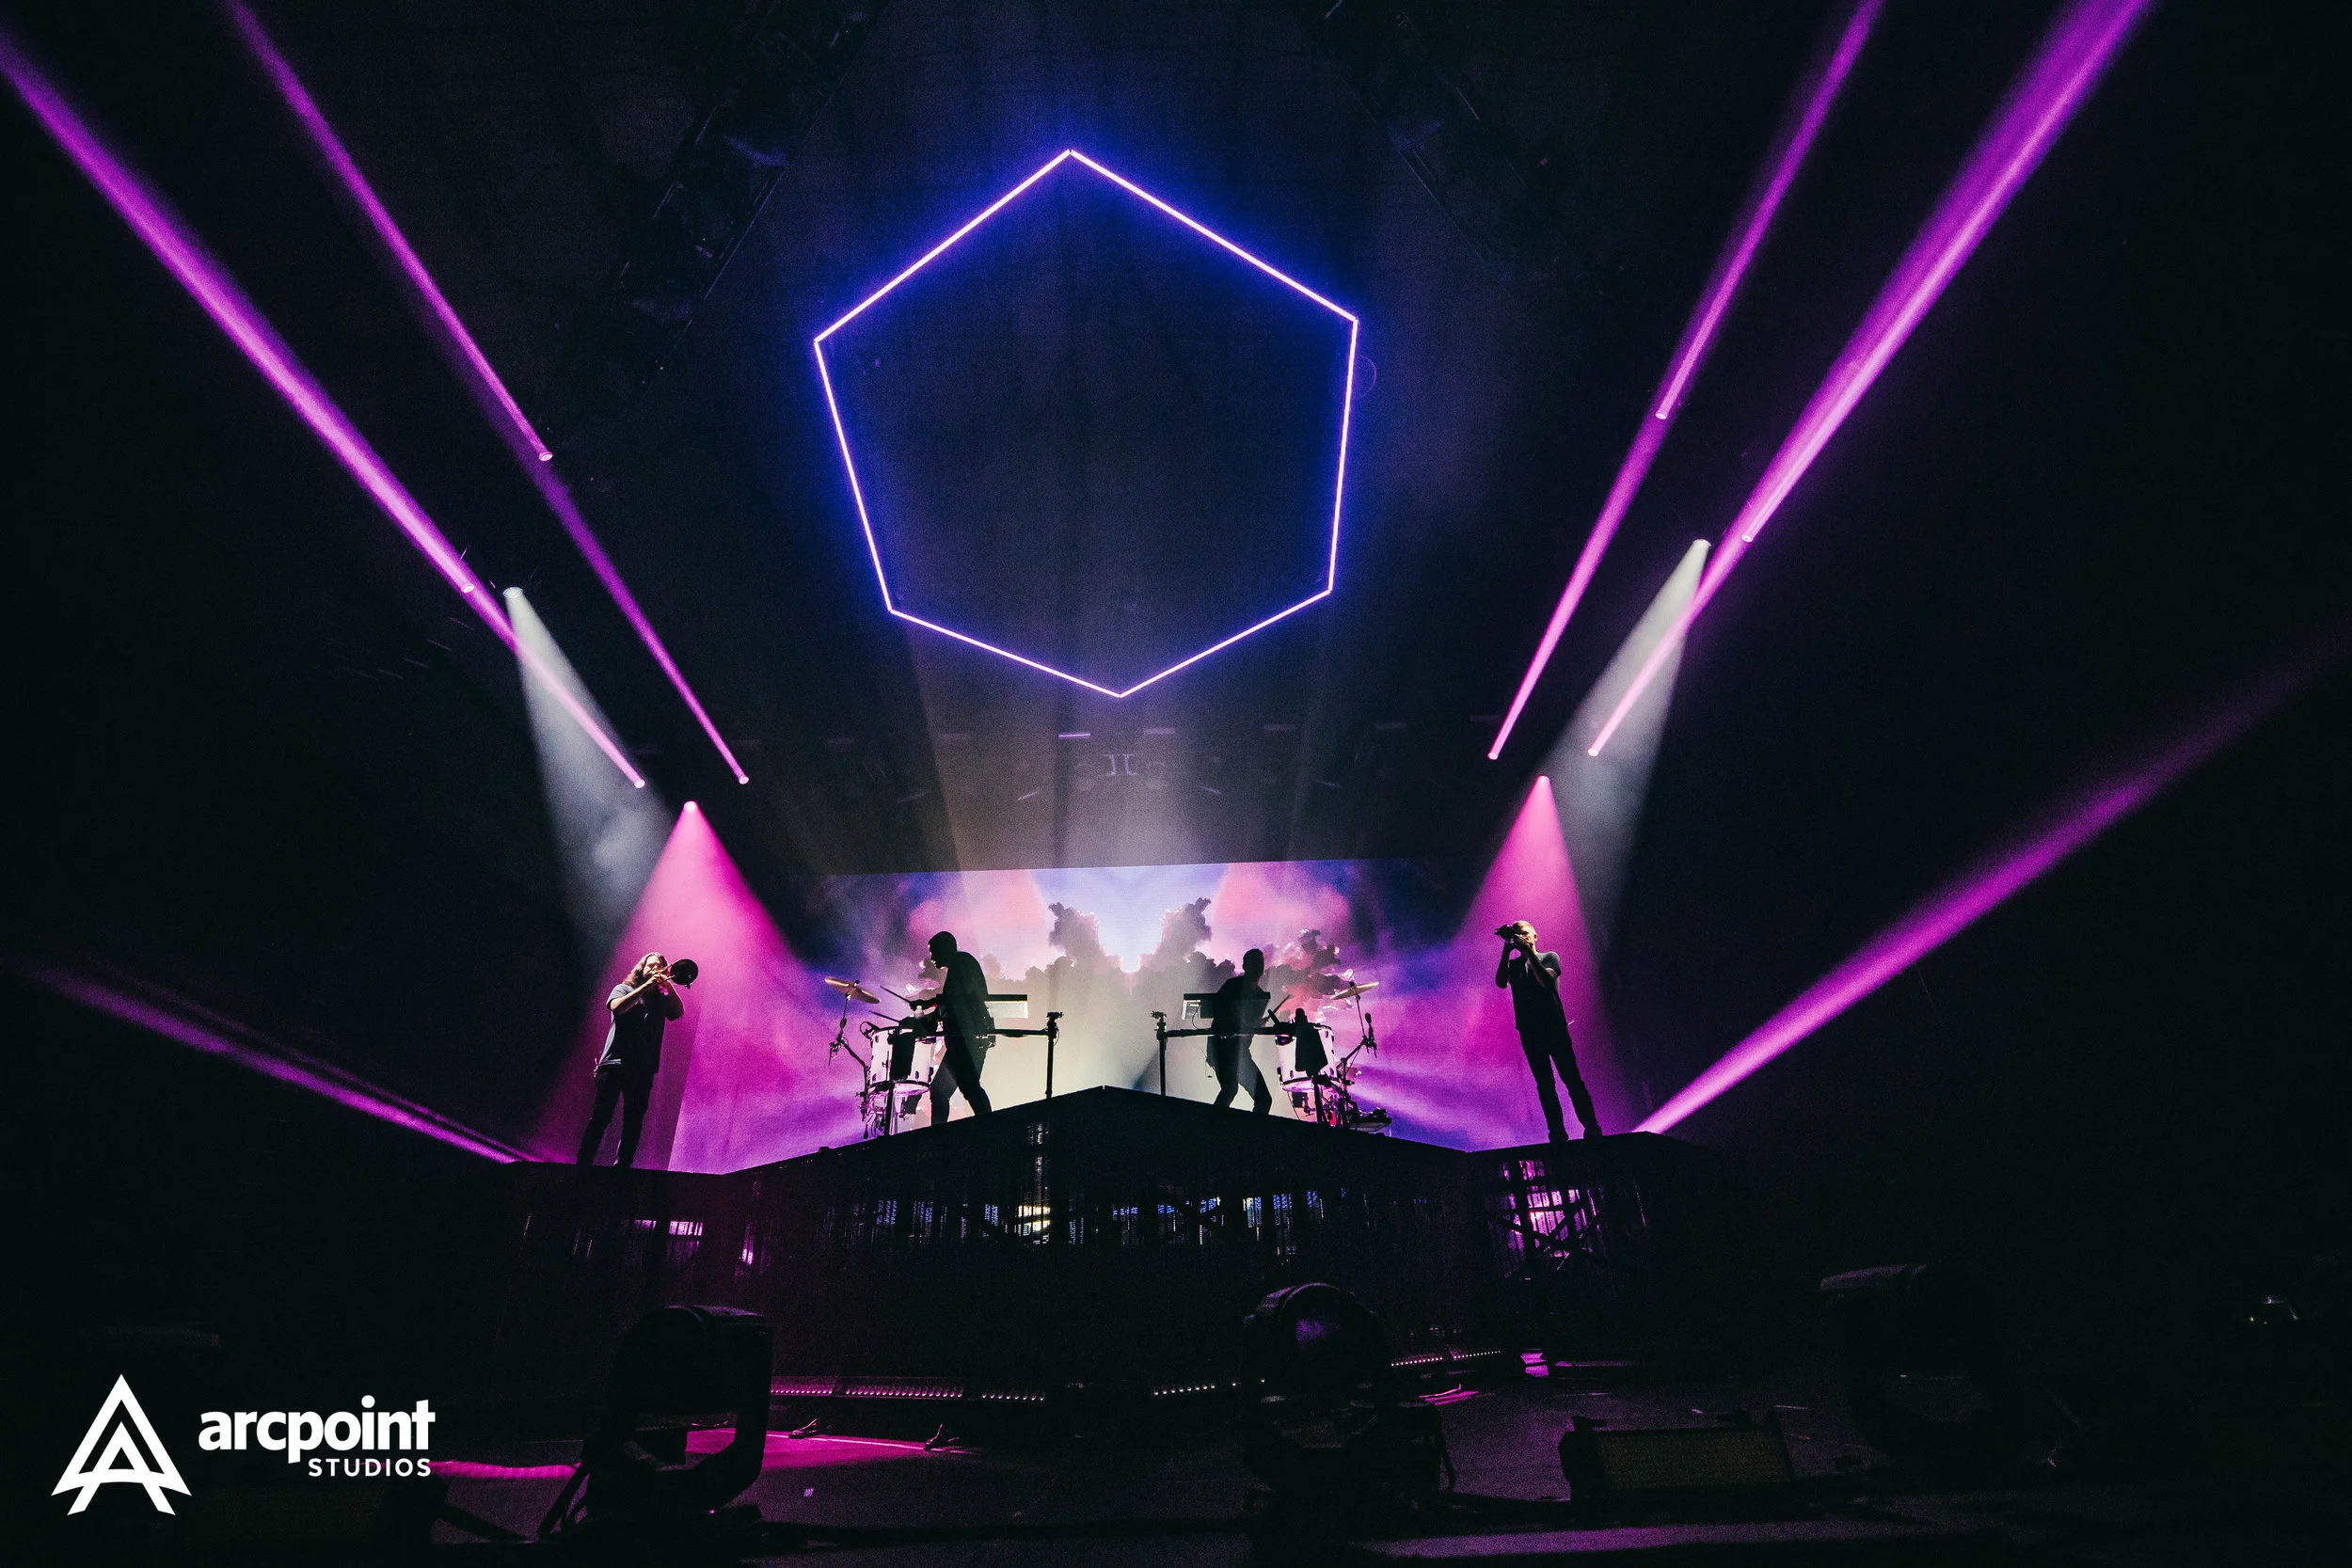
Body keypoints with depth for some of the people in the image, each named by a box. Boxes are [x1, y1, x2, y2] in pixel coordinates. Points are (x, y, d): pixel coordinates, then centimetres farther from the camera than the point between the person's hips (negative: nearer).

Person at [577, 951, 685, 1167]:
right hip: (615, 1063, -3)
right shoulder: (624, 989, 9)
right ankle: (583, 1163, 1)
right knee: (600, 1117, -5)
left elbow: (679, 1013, 0)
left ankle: (622, 1165, 8)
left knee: (634, 1122, 2)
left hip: (644, 1068, 3)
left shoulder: (662, 999, 17)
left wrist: (668, 985, -8)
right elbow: (617, 1007, -12)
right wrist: (646, 986, -15)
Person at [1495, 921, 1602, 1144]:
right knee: (1544, 1084, 2)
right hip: (1529, 1032, 2)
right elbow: (1501, 983, -9)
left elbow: (1545, 980, -14)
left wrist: (1528, 951, -18)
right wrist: (1506, 950, -14)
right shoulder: (1512, 965, 12)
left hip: (1555, 1028, -2)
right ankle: (1558, 1134, 4)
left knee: (1571, 1079, -5)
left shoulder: (1549, 957, 6)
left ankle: (1592, 1128, -2)